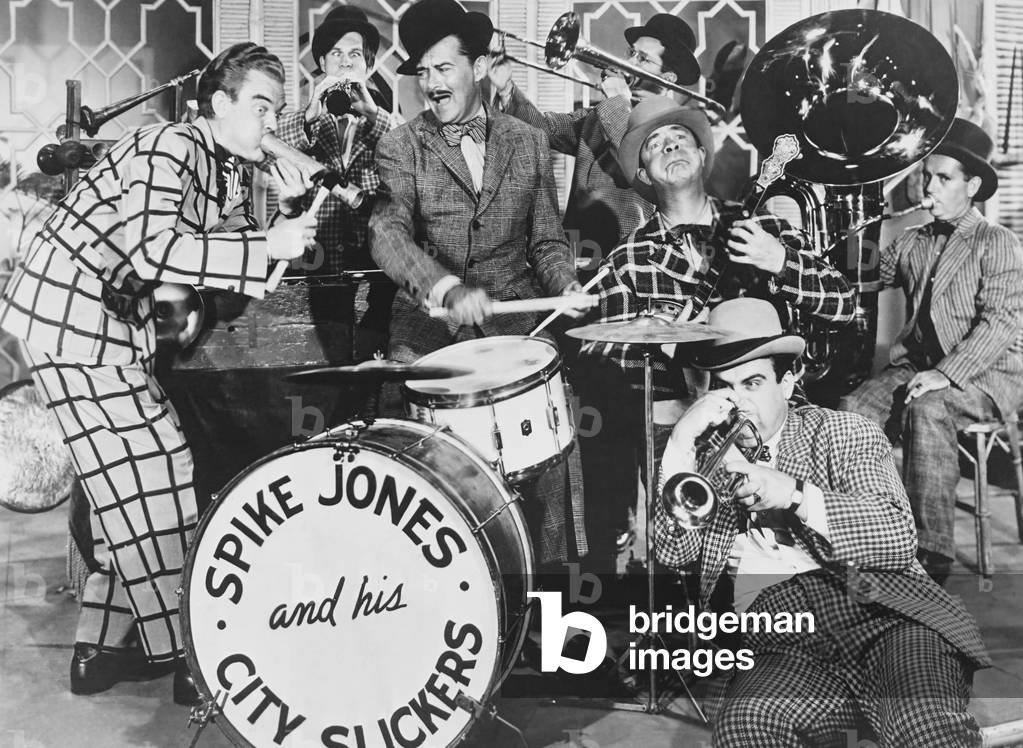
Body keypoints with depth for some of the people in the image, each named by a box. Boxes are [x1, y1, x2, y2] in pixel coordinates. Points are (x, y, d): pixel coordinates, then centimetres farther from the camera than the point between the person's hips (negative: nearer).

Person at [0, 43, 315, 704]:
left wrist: (289, 210, -6)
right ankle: (190, 661, 2)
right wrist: (266, 245, -32)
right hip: (69, 314, -9)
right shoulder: (168, 149, -18)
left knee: (150, 476, 10)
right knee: (147, 481, -8)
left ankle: (102, 646, 21)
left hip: (119, 321, 10)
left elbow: (238, 248, 9)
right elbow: (152, 250, -32)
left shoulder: (231, 169, 9)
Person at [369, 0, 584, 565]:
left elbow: (547, 242, 15)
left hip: (512, 315, 1)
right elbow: (387, 234, -12)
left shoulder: (528, 145, 13)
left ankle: (551, 569, 0)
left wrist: (566, 287, -6)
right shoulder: (399, 148, 4)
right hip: (426, 317, -1)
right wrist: (448, 287, -29)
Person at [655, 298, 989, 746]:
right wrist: (681, 443, -4)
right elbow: (673, 553, 4)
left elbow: (898, 540, -2)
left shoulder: (845, 433, 13)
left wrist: (796, 495, -15)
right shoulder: (705, 458, 19)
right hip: (782, 644, 3)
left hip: (880, 611, -2)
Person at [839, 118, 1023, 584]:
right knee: (855, 409, -23)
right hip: (918, 364, 5)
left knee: (926, 410, -35)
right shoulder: (912, 242, 17)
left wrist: (947, 373, -24)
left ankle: (931, 556, -30)